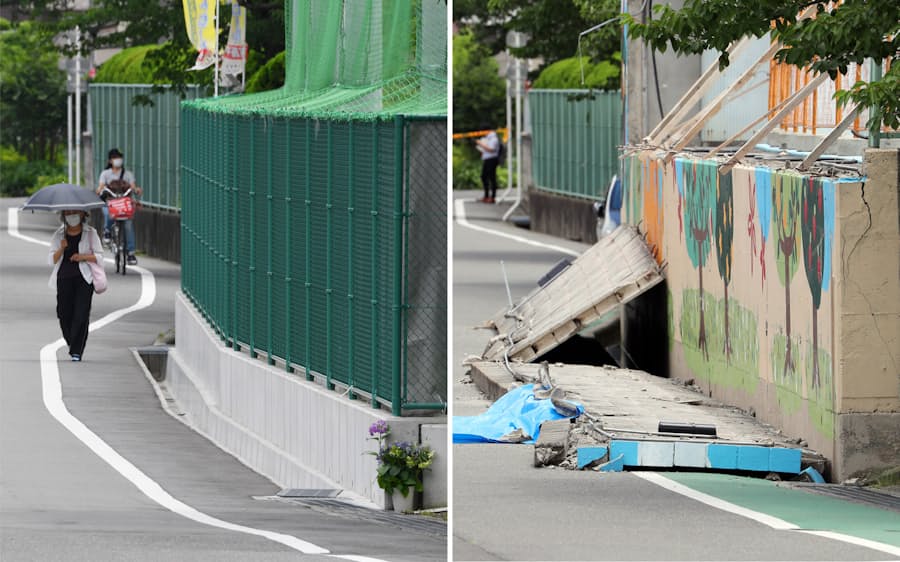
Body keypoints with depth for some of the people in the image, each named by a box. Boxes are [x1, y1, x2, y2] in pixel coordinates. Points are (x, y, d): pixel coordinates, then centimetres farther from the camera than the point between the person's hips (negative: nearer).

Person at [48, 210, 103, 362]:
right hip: (64, 277, 2)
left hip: (84, 279, -2)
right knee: (64, 314, 0)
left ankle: (76, 352, -11)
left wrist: (83, 257, -13)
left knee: (81, 315, -11)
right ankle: (72, 343, 25)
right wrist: (61, 249, -11)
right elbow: (52, 260, 7)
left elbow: (99, 257, 4)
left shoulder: (90, 233, 5)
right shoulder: (59, 235, 11)